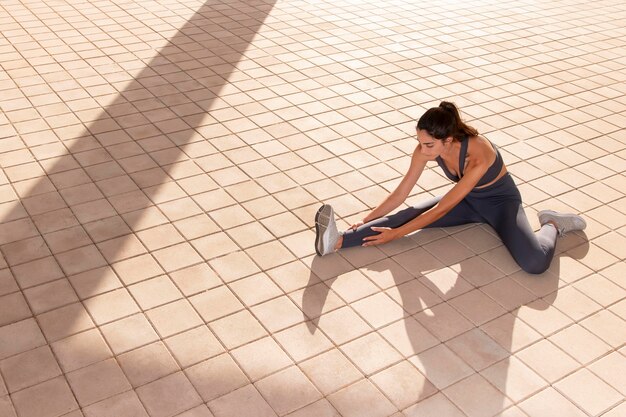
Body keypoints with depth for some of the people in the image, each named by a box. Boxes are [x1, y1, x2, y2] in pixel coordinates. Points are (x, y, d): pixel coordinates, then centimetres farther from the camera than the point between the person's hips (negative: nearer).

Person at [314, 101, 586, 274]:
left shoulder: (478, 156, -39)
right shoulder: (426, 148, -22)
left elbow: (441, 210, -34)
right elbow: (401, 193, -11)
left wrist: (396, 234, -31)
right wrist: (366, 221, -15)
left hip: (500, 201, -5)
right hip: (466, 200, 5)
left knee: (535, 264, -30)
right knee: (411, 214, -21)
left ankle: (552, 225, 3)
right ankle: (337, 241, -36)